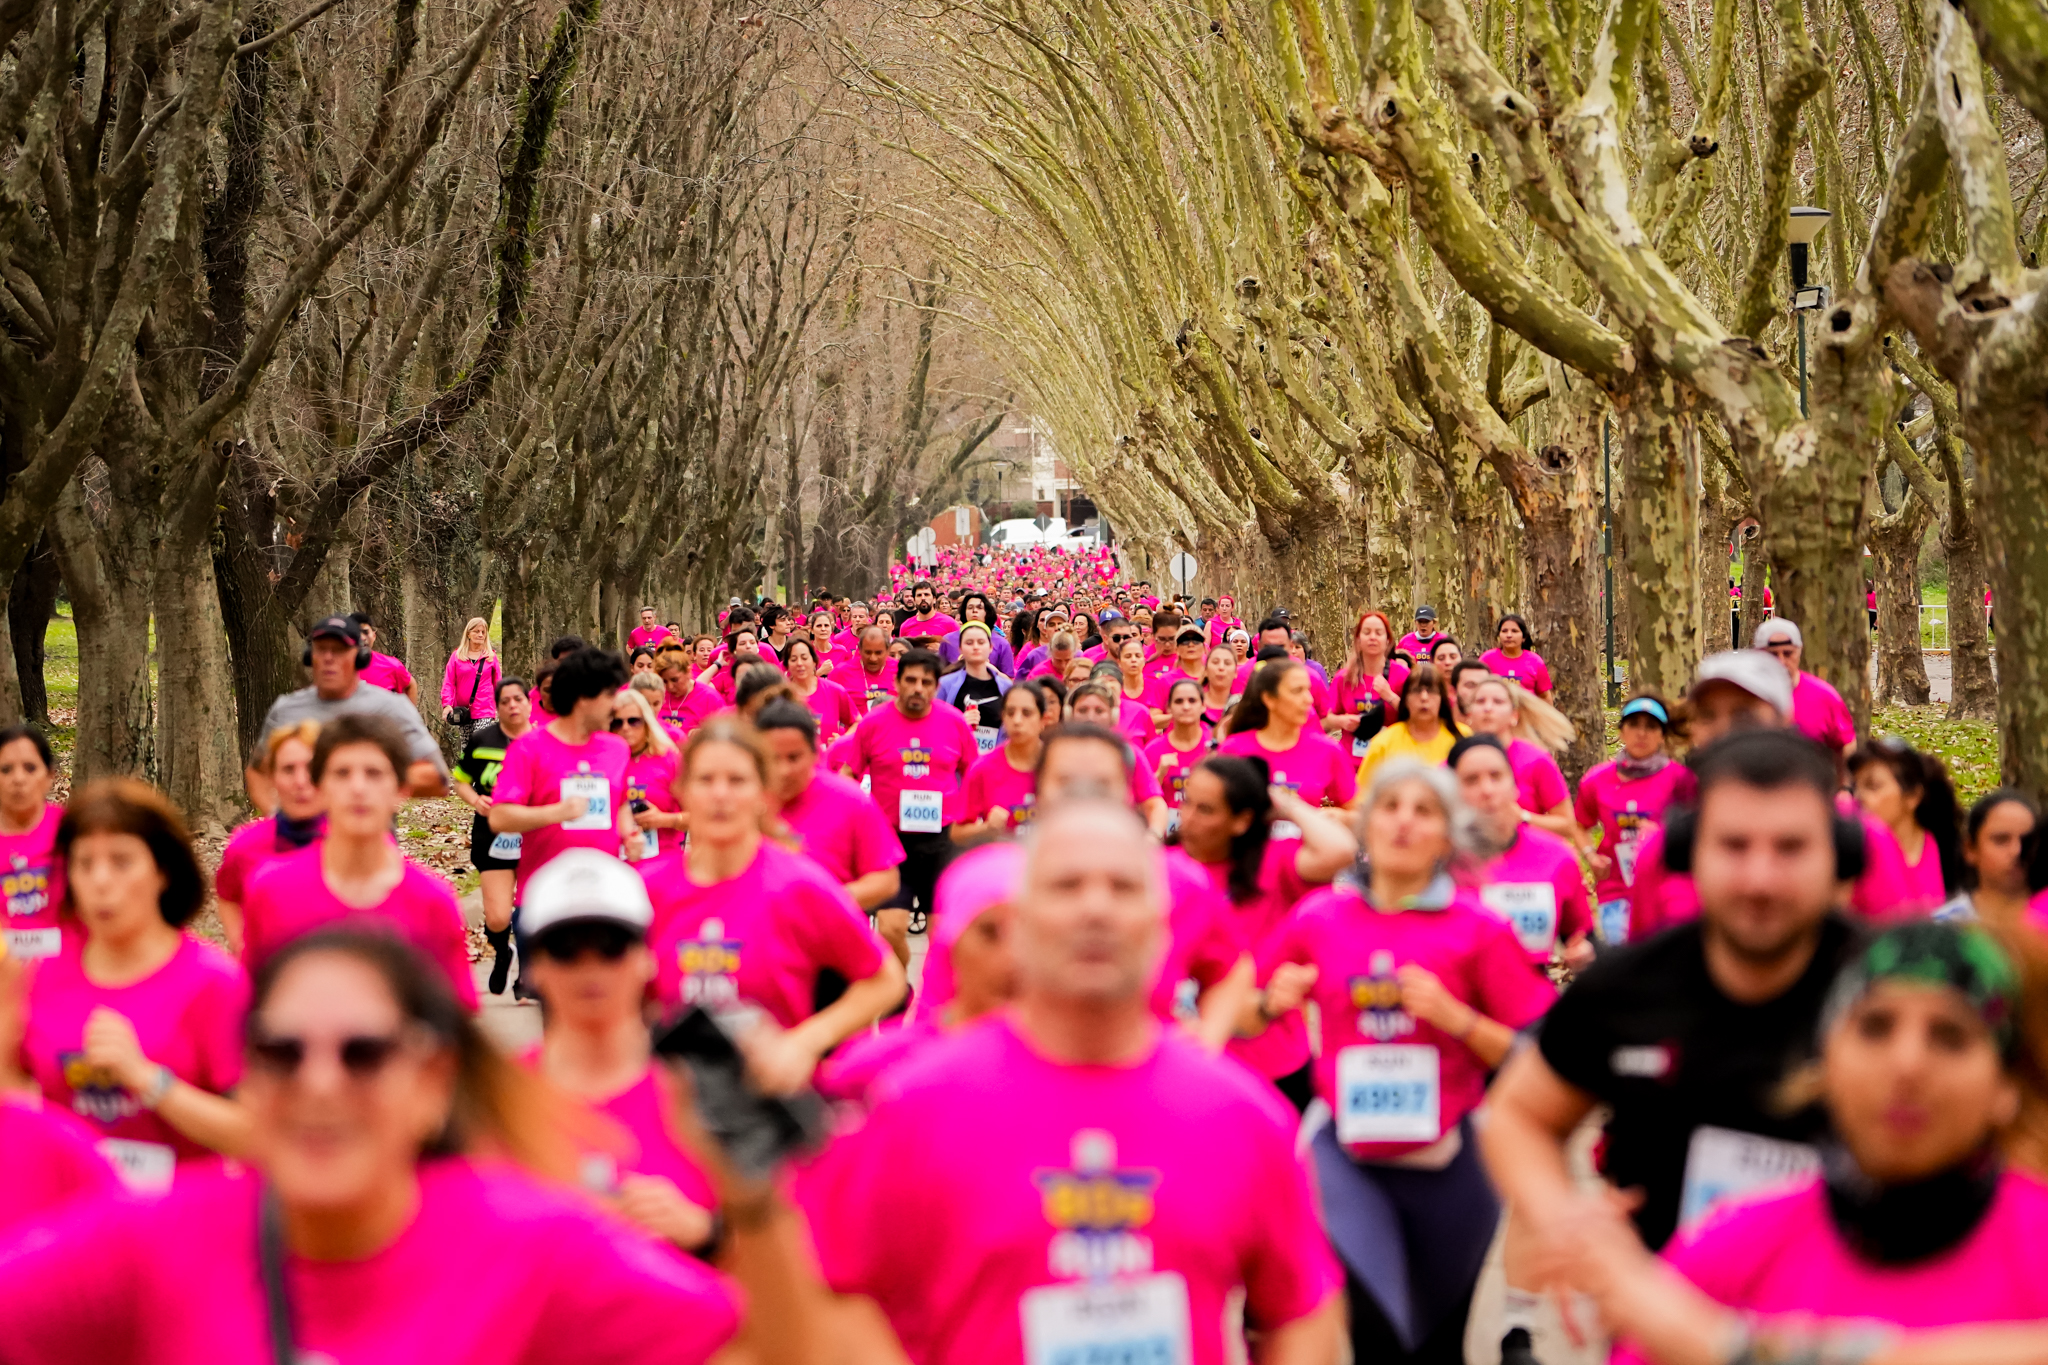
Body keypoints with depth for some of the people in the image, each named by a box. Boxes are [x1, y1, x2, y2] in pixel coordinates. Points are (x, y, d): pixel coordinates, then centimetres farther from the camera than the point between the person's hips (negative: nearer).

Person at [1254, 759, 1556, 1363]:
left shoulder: (1477, 929, -6)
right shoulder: (1317, 918, -1)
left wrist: (1454, 1016, -20)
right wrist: (1273, 1000, -10)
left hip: (1445, 1164, 0)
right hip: (1347, 1153, 0)